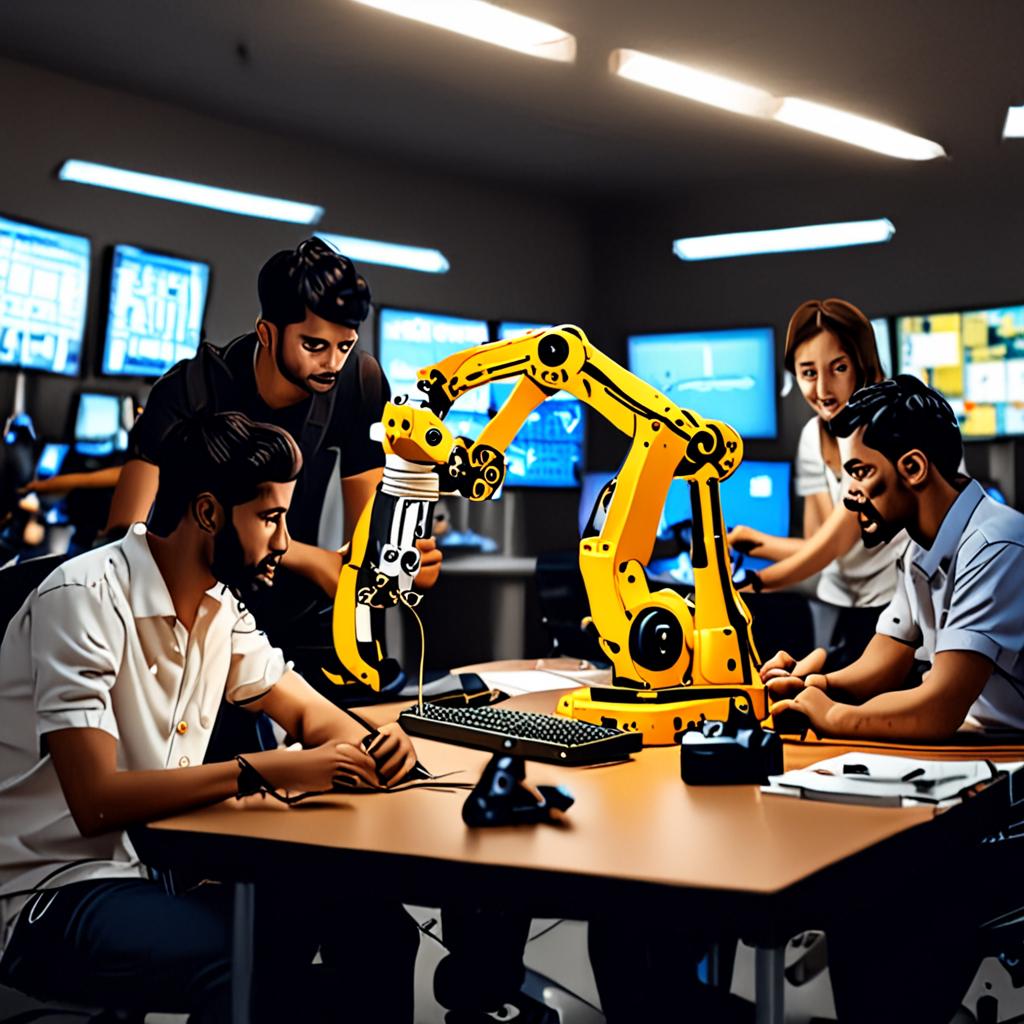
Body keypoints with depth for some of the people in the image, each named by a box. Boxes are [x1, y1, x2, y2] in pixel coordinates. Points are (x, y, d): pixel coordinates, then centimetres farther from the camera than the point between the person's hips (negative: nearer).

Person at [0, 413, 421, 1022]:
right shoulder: (85, 598, -18)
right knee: (253, 968, -34)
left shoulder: (219, 603, 6)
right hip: (56, 891, -8)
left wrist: (370, 746, -6)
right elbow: (97, 802, -25)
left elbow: (306, 710, 16)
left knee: (379, 927, -9)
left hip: (164, 865, 8)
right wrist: (265, 772, -28)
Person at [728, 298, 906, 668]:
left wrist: (753, 582, -19)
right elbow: (819, 545, 2)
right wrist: (749, 541, -7)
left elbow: (834, 541, -19)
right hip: (840, 604, 6)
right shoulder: (813, 436, 4)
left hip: (897, 600, -6)